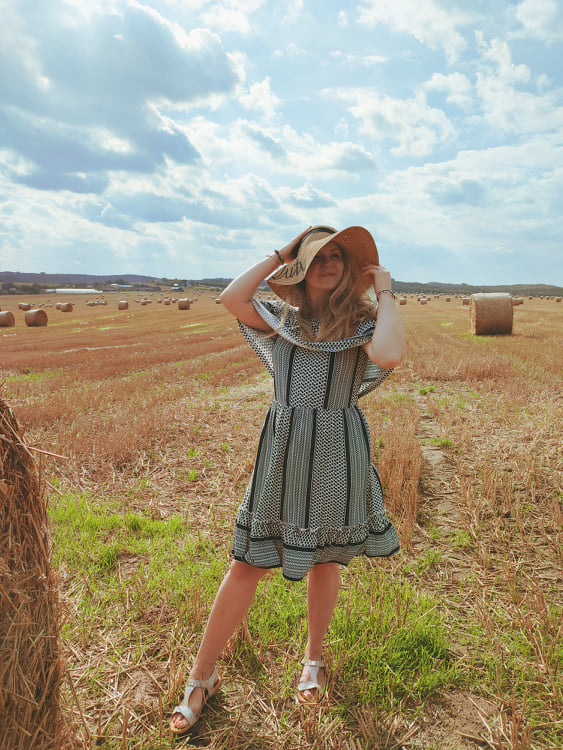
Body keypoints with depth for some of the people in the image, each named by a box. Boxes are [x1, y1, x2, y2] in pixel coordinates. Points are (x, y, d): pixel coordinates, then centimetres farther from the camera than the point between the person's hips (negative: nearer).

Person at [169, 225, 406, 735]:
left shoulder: (363, 321, -2)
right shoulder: (283, 318, 7)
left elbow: (390, 355, -25)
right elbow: (232, 298, -11)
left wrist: (385, 292, -12)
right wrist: (280, 254, -2)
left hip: (338, 452, -1)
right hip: (282, 449, 2)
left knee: (324, 559, 15)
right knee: (248, 564, 6)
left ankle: (314, 657, 43)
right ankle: (202, 677, 24)